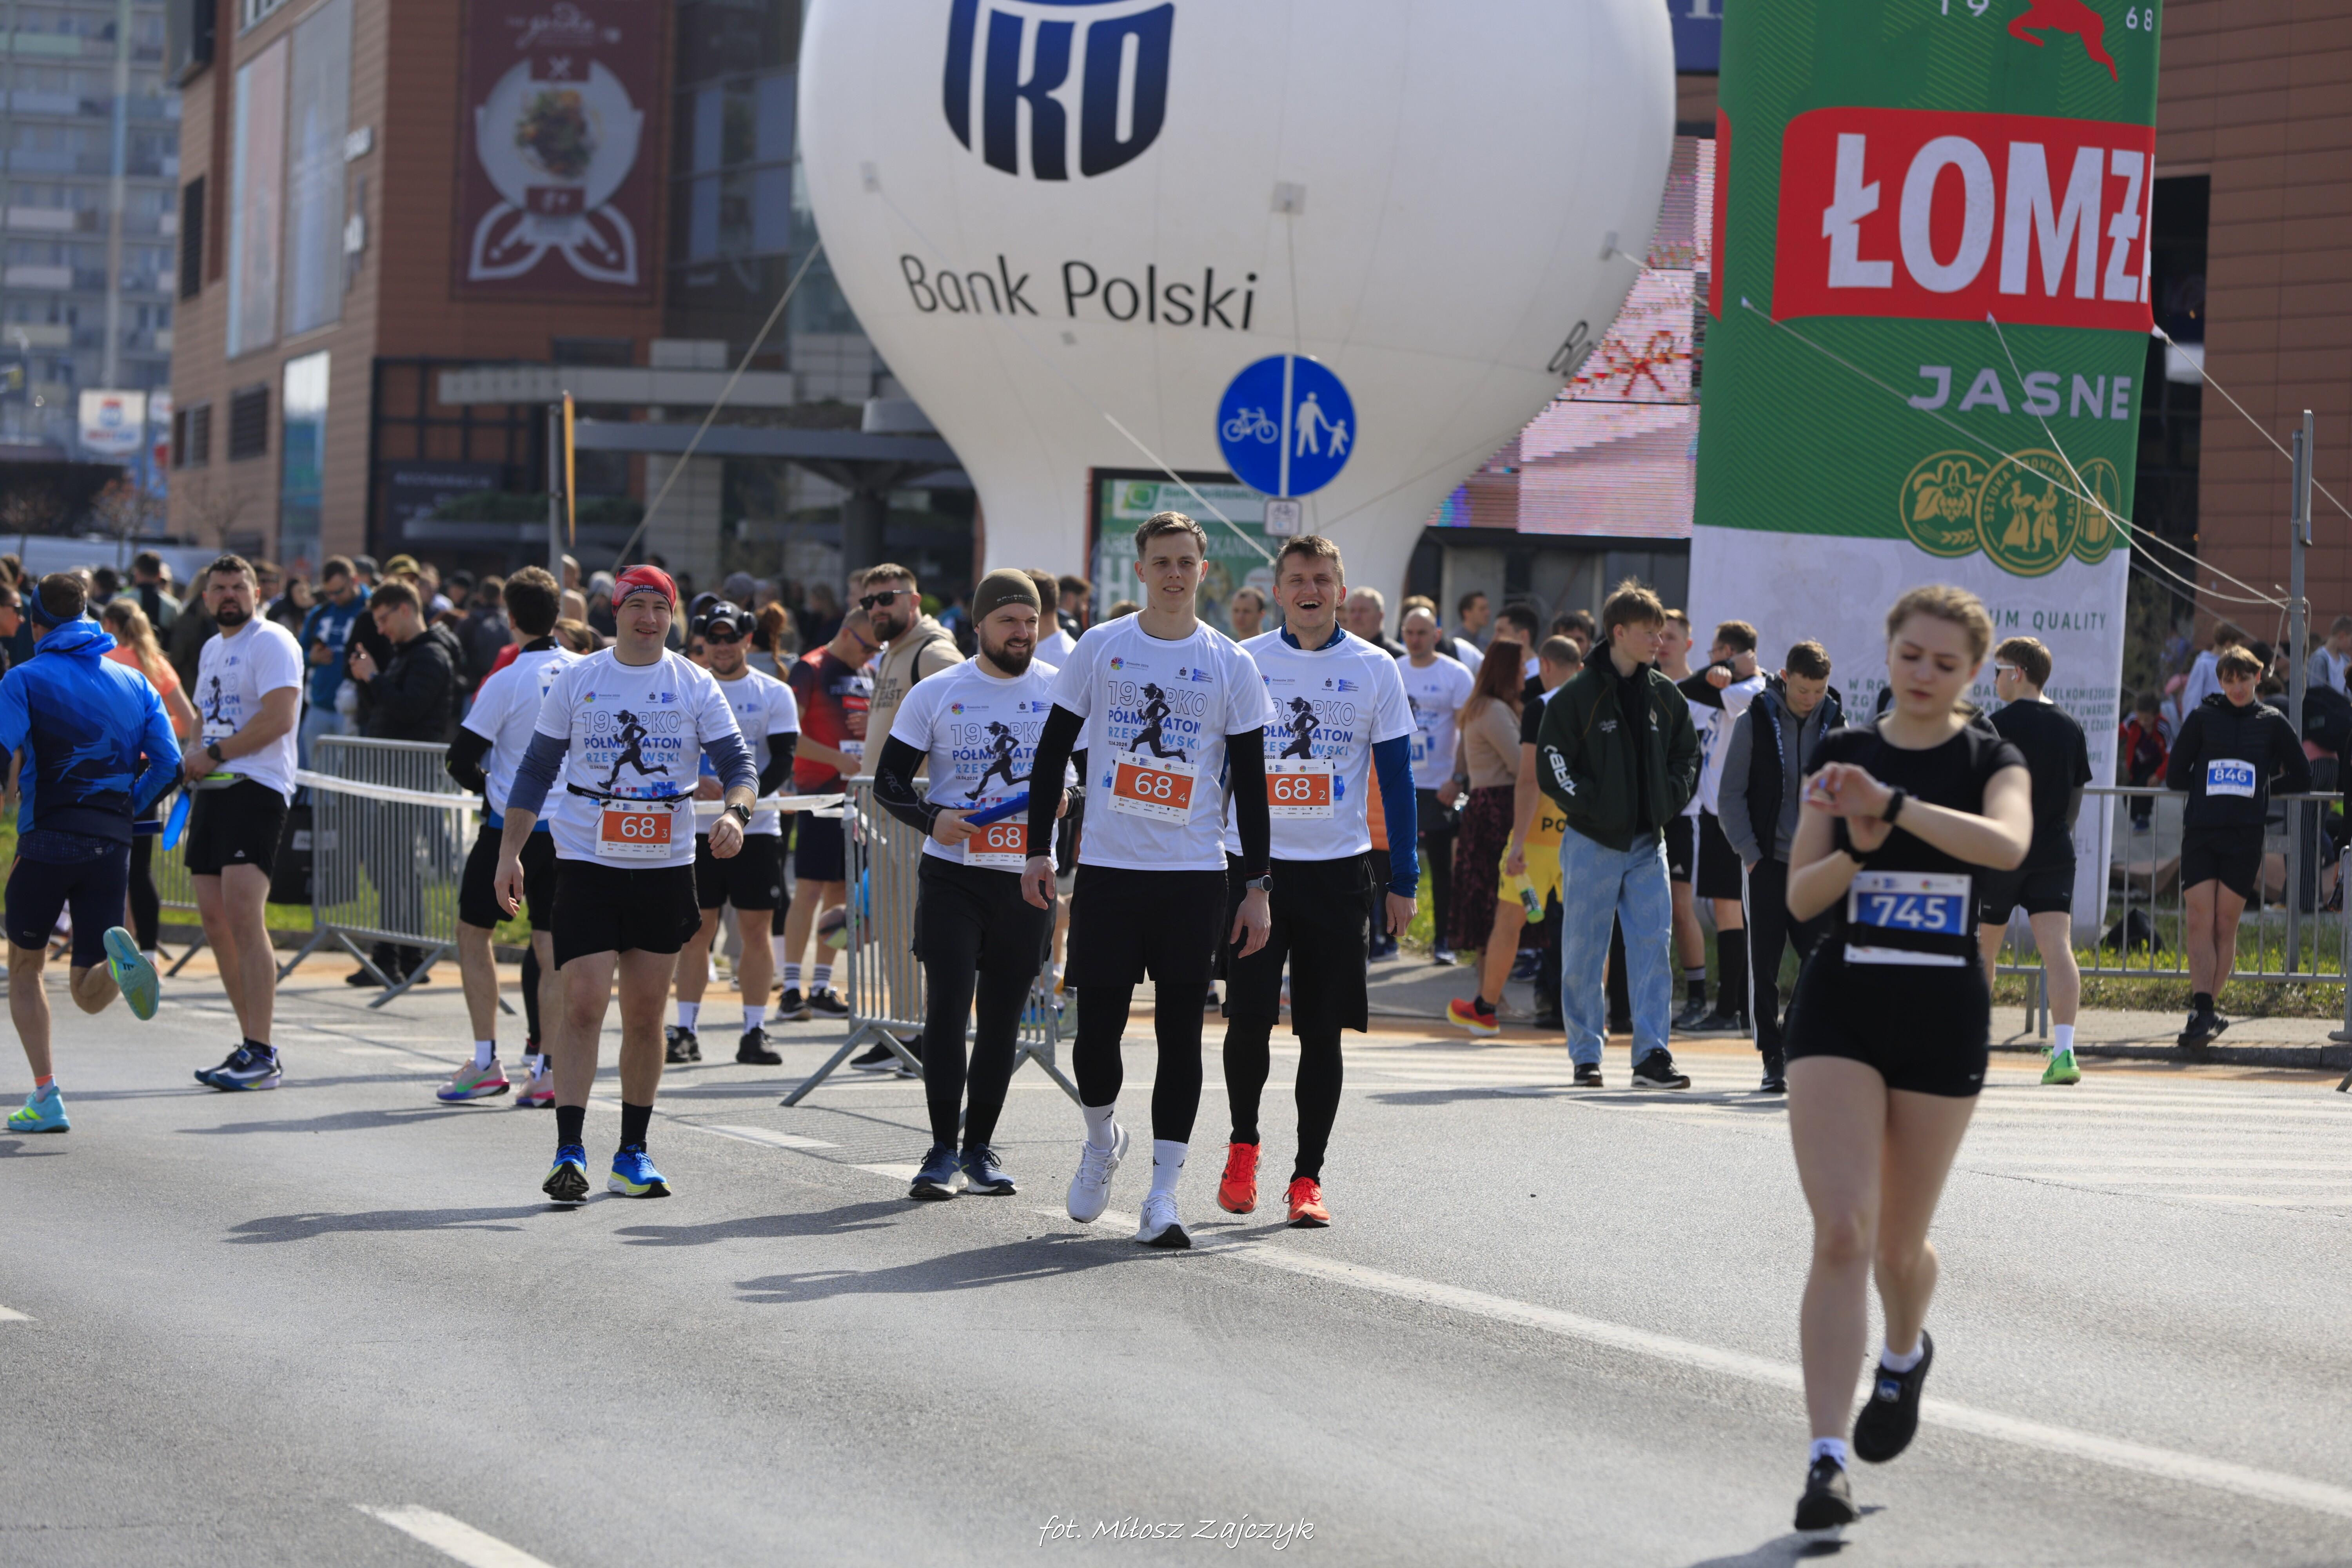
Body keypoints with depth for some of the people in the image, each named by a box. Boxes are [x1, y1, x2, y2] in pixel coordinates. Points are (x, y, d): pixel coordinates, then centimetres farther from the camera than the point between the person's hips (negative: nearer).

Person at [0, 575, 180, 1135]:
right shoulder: (134, 682, 13)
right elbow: (167, 763, 5)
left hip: (46, 842, -3)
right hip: (112, 847, 3)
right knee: (90, 995, 6)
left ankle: (46, 1096, 6)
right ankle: (119, 961, -30)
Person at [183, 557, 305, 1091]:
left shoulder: (272, 643, -7)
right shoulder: (211, 649, 21)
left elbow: (277, 717, -18)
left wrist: (213, 756, -13)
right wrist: (194, 763, 12)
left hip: (256, 790, -9)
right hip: (212, 790, 9)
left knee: (243, 912, -18)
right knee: (214, 919, 5)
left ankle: (263, 1057, -20)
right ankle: (251, 1044, 12)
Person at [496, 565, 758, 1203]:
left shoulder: (696, 687, 3)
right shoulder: (576, 680, 3)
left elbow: (738, 765, 1)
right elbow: (536, 772, 8)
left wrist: (735, 813, -21)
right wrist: (509, 854, 2)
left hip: (666, 868, 2)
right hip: (587, 864, -1)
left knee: (646, 1014, 7)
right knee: (584, 1005, -12)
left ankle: (633, 1154, 17)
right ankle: (569, 1152, -13)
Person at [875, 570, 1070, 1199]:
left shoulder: (1063, 690, 4)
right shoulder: (935, 694, 2)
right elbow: (889, 781, 3)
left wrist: (1068, 795, -13)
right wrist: (931, 818, -16)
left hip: (1027, 879, 1)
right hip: (952, 873, -1)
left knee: (1002, 1017, 7)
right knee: (947, 1007, -9)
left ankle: (980, 1148, 17)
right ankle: (943, 1151, -1)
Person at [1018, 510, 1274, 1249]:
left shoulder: (1230, 664, 3)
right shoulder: (1100, 648, 3)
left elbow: (1250, 782, 5)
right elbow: (1053, 751, 8)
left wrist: (1258, 886, 0)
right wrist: (1038, 849, 2)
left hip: (1194, 875, 0)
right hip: (1107, 867, 0)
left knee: (1180, 1034, -2)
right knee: (1097, 1028, 0)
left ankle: (1162, 1195, 1)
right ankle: (1102, 1139, 30)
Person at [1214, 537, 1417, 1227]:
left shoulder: (1374, 670, 3)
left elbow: (1396, 778, 6)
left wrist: (1403, 879, 1)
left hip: (1337, 869, 0)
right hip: (1252, 864, 0)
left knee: (1322, 1031, 2)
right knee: (1249, 1017, -7)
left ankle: (1308, 1177, 9)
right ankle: (1243, 1145, 17)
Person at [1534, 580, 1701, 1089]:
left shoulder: (1665, 697, 9)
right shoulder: (1578, 697, -6)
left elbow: (1687, 754, 19)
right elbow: (1551, 763, -8)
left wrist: (1670, 799, 4)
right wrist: (1591, 804, -14)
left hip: (1648, 842, 4)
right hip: (1593, 842, -4)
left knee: (1654, 946, -2)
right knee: (1584, 953, 2)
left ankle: (1652, 1055, -1)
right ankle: (1586, 1056, 11)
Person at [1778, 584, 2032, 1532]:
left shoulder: (1990, 761, 0)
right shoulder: (1842, 754, 5)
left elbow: (2009, 845, -24)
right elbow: (1800, 896, 2)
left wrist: (1891, 804, -32)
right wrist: (1859, 847, -17)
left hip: (1945, 1016, 0)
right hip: (1840, 1003, 0)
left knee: (1899, 1245, 11)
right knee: (1841, 1233, -14)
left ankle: (1905, 1355, 47)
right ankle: (1828, 1460, -16)